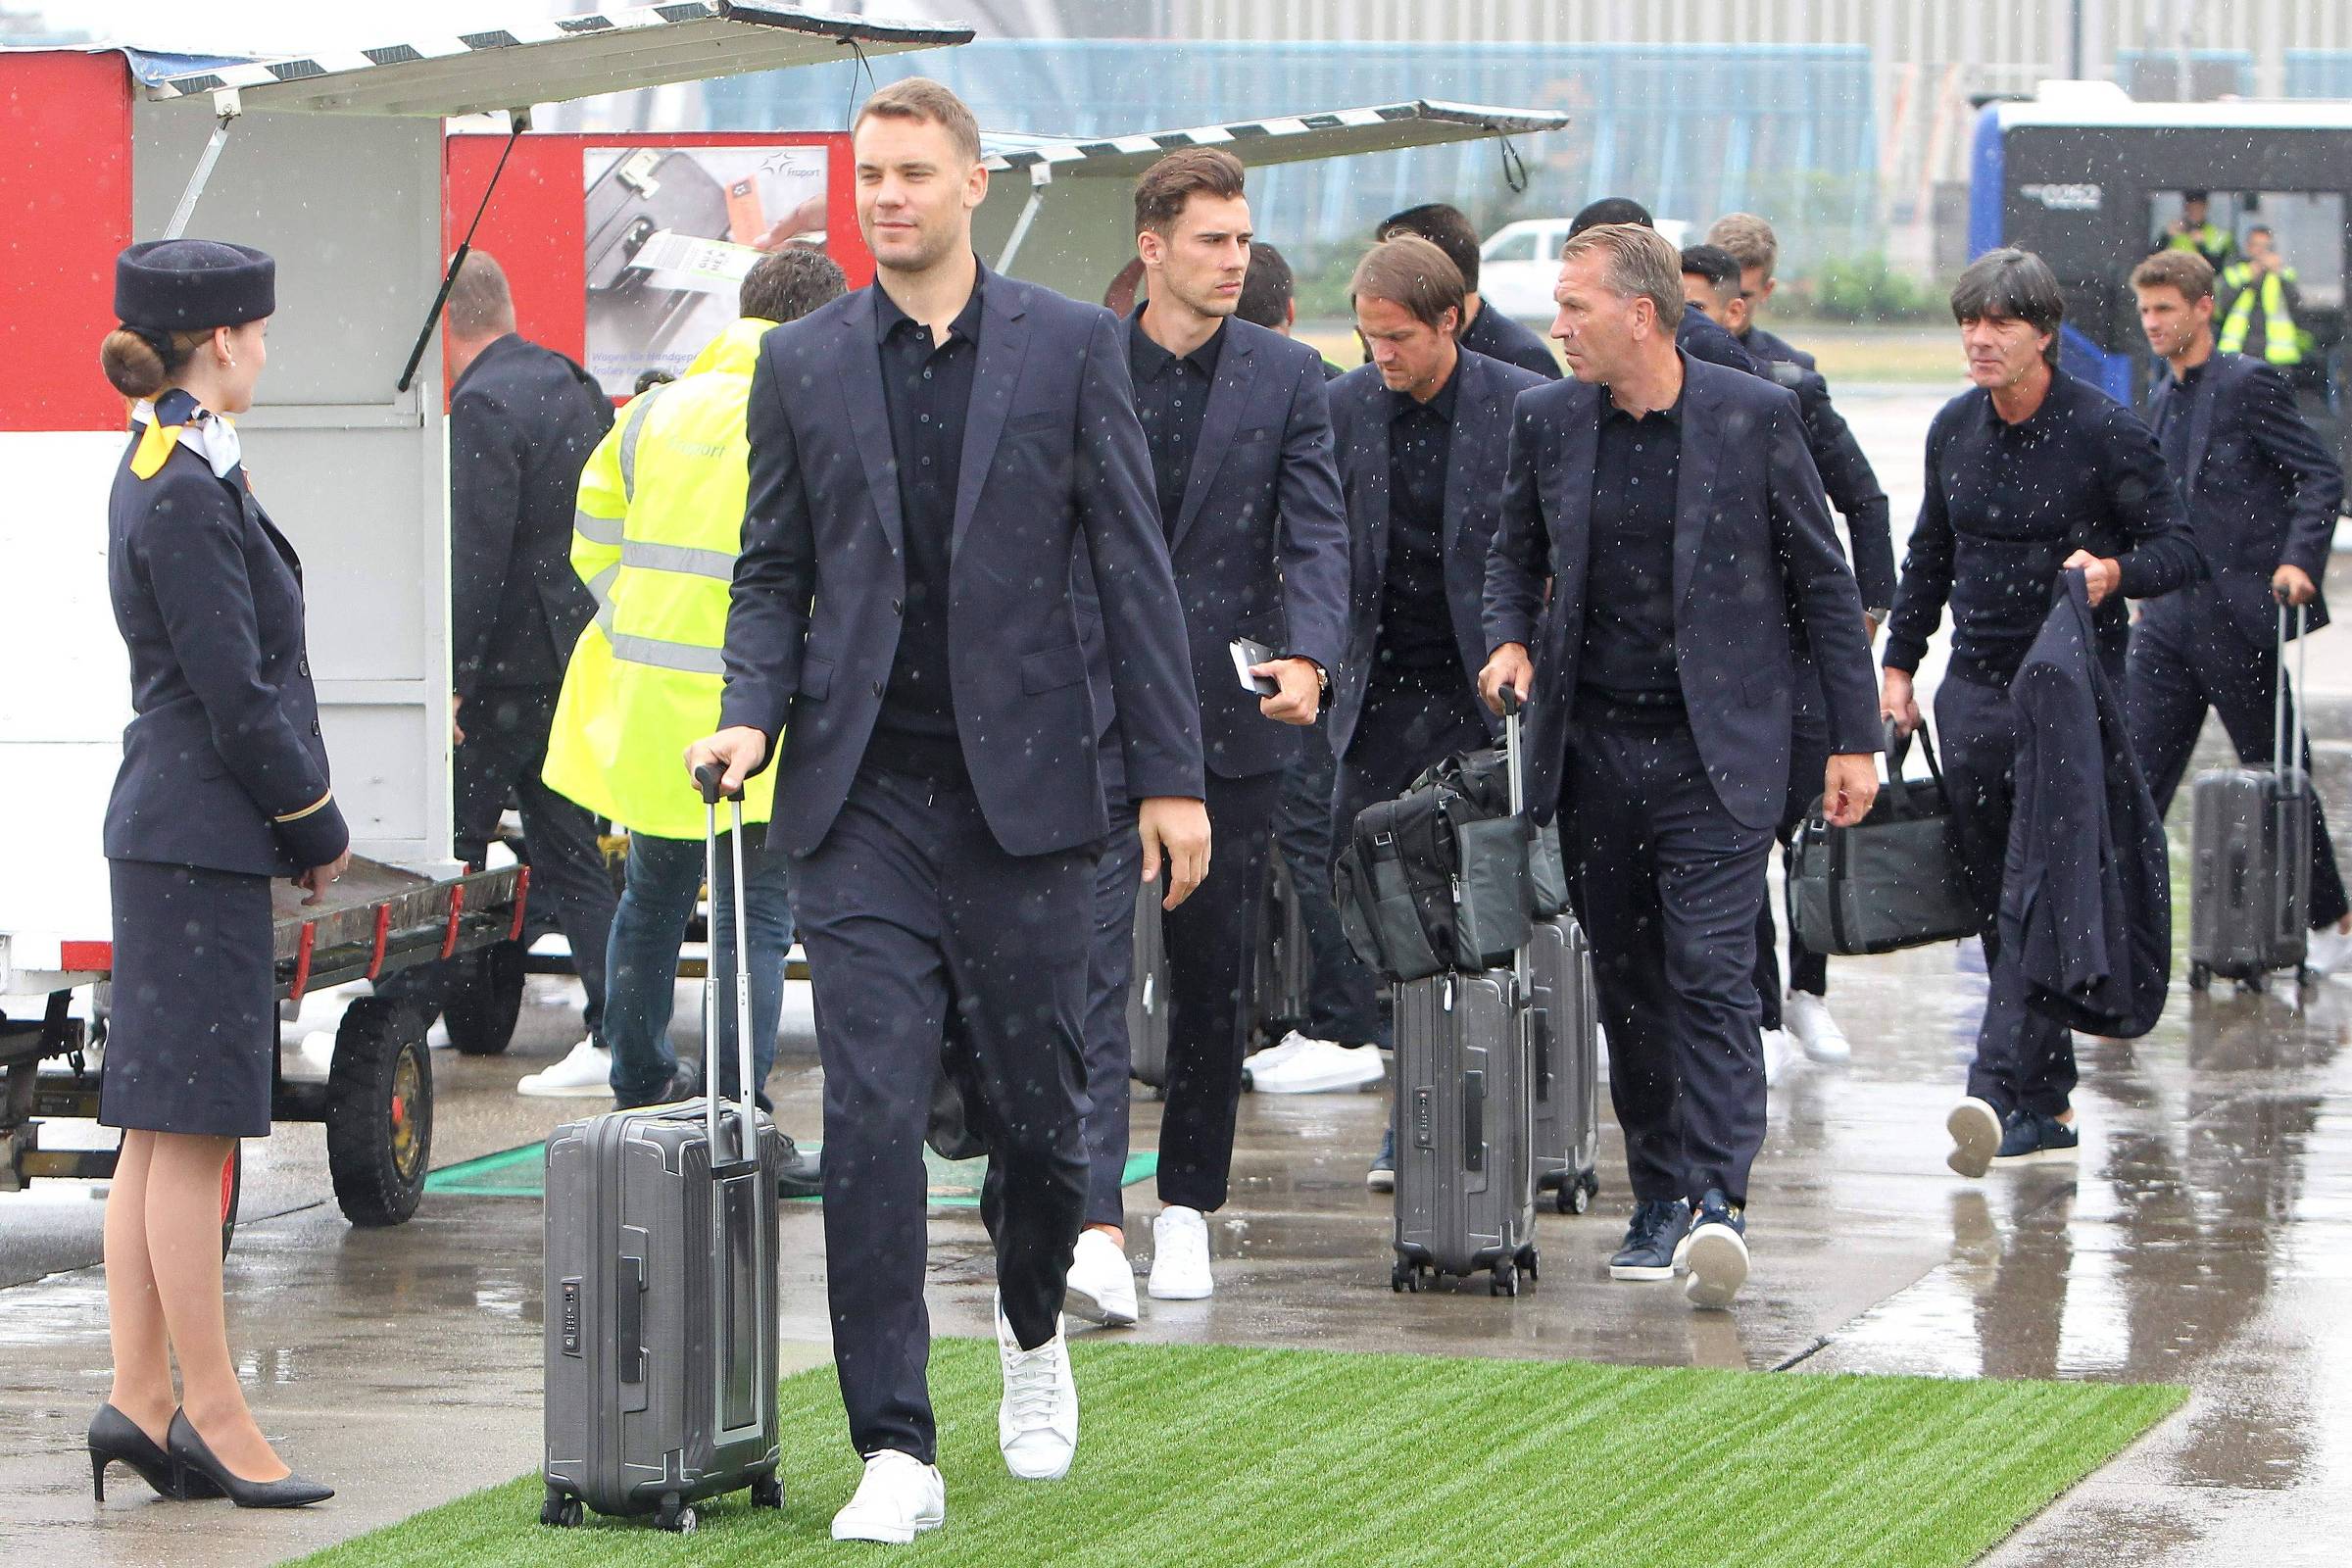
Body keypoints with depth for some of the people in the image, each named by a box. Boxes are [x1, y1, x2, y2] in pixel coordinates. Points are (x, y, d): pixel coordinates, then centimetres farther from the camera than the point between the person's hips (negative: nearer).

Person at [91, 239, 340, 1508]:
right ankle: (211, 1415, -2)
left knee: (155, 1131, 10)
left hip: (173, 826, 10)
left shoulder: (165, 468, 15)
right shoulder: (188, 490, -17)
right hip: (202, 840, -10)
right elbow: (234, 695, -18)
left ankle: (139, 1401, 12)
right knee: (188, 1129, -5)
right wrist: (319, 829, -7)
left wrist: (301, 826, 16)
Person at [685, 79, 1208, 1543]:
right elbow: (774, 574, 12)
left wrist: (1172, 774, -1)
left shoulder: (1072, 346, 2)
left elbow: (1135, 564, 2)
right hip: (864, 803, 1)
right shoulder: (803, 363, 7)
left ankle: (1034, 1337, 38)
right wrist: (753, 711, -8)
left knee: (1035, 1109, 7)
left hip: (1021, 789, -1)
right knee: (873, 1118, -8)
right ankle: (897, 1453, -6)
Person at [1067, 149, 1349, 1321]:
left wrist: (1308, 657, -22)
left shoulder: (1286, 377, 4)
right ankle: (1095, 1225, -21)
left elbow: (1316, 534, -4)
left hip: (1232, 712, 2)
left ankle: (1187, 1203, 24)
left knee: (1214, 973, 10)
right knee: (1092, 959, -13)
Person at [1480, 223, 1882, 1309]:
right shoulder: (1546, 422, 6)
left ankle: (1716, 1200, -19)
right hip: (1593, 746, 4)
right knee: (1627, 982, 7)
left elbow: (1821, 579, 2)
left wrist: (1852, 738, 1)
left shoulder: (1755, 416, -4)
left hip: (1717, 749, -4)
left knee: (1710, 972, -14)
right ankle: (1658, 1197, 16)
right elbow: (1516, 557, 21)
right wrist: (1512, 640, -1)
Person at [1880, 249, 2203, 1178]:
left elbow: (2180, 548, -7)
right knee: (1996, 897, 5)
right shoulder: (1954, 431, 8)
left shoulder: (2104, 431, -8)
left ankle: (2000, 1088, -23)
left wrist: (2115, 571, -26)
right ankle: (2048, 1108, 12)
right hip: (1977, 683, 6)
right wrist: (1898, 661, 17)